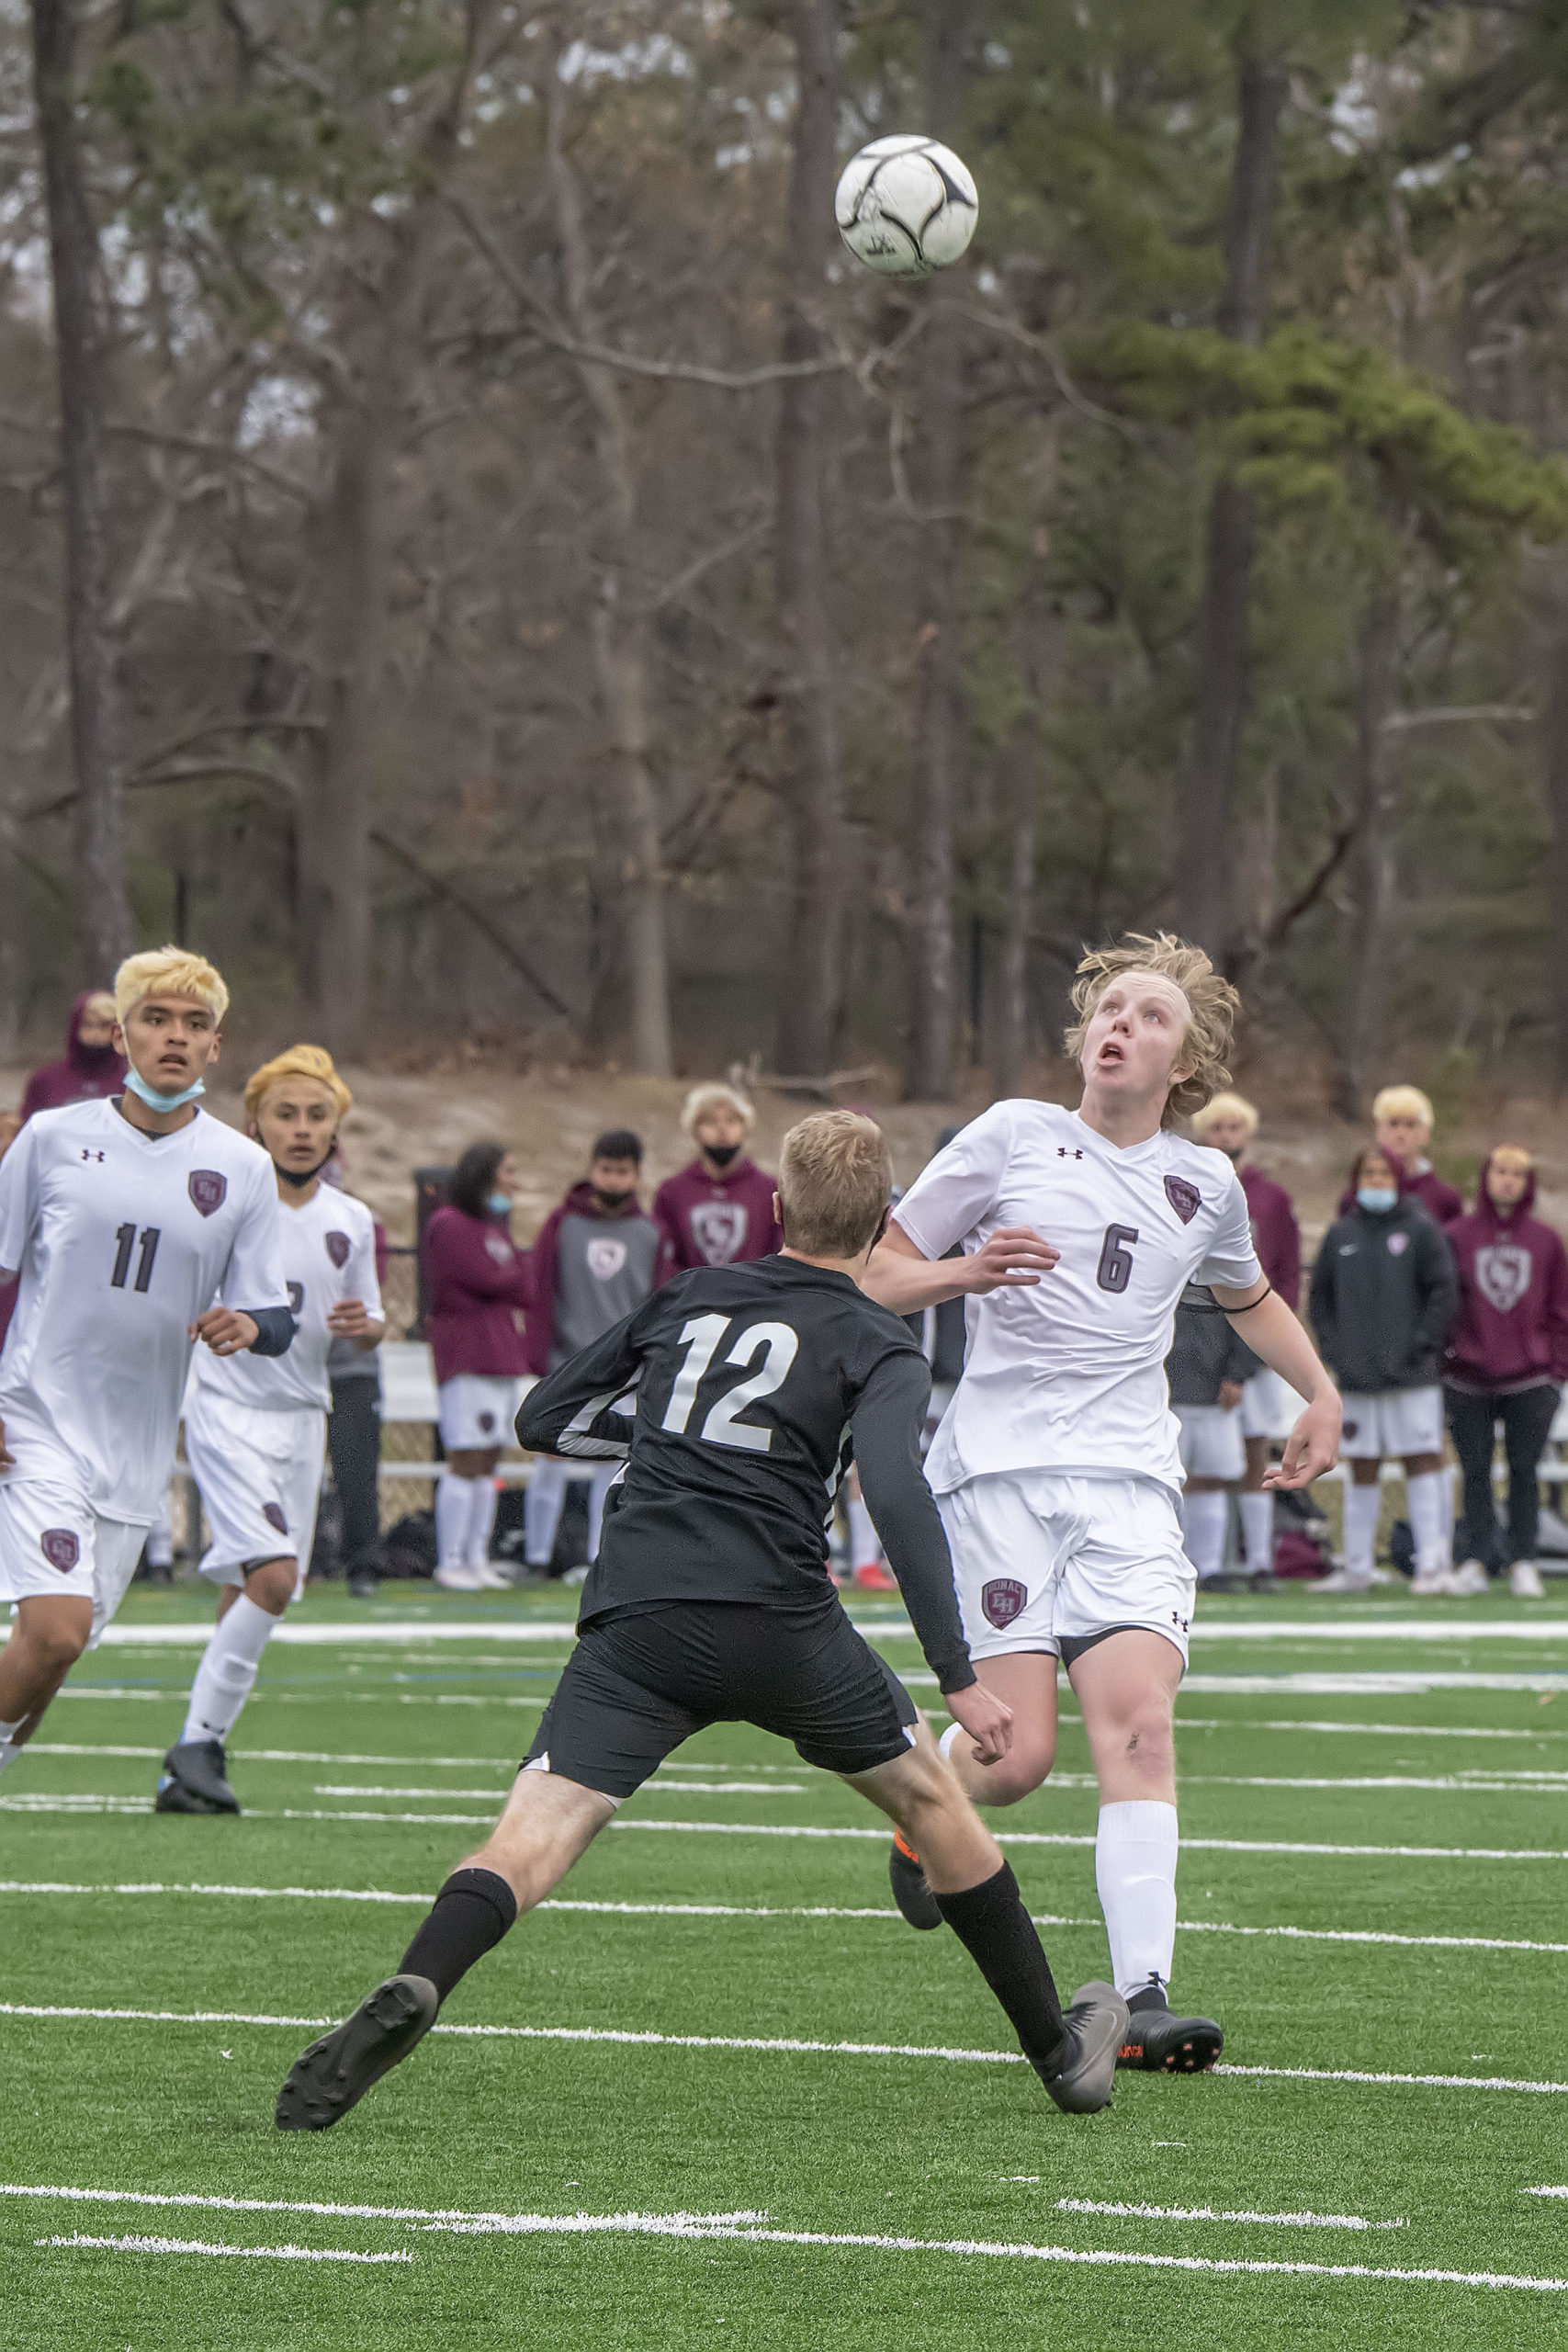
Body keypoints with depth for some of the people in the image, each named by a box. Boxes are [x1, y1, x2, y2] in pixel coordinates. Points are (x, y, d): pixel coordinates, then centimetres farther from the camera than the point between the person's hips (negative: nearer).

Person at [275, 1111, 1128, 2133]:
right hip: (779, 1621, -2)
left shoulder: (688, 1297, 20)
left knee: (533, 1836, -8)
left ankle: (414, 1990, -39)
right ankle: (1061, 2049, 29)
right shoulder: (879, 1348, 7)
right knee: (930, 1794, 21)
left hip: (636, 1617, 2)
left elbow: (545, 1417, 24)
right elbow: (899, 1494, -11)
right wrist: (960, 1676, -12)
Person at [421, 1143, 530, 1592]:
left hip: (500, 1350, 9)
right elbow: (490, 1280, -15)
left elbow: (520, 1286, 13)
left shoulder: (495, 1225, 20)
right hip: (466, 1351, -9)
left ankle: (477, 1558, 11)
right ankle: (449, 1563, -6)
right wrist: (518, 1274, 3)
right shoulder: (450, 1226, -9)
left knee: (489, 1459, 8)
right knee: (467, 1460, -10)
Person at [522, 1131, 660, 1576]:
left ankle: (602, 1557, 9)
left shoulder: (649, 1233, 7)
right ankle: (536, 1556, 3)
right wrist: (538, 1356, -9)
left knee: (613, 1460, 3)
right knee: (553, 1460, -3)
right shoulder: (563, 1223, 0)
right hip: (566, 1367, -2)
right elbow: (539, 1292, -2)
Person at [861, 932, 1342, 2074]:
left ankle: (1145, 2000, -23)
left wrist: (1320, 1394, 24)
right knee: (1020, 1750, -12)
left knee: (1140, 1720, -18)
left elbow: (1249, 1296, 37)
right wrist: (966, 1271, -11)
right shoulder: (1011, 1135, 6)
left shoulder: (1205, 1183, 15)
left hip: (1128, 1478, 2)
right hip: (998, 1465, -2)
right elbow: (878, 1275, 9)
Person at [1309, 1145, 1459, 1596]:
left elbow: (1444, 1292, -4)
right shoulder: (1340, 1234, 11)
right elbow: (1319, 1297, 17)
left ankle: (1432, 1563, -6)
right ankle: (1356, 1568, 13)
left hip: (1411, 1375, -4)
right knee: (1361, 1471, 8)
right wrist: (1334, 1347, 5)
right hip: (1357, 1375, 4)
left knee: (1422, 1464, -6)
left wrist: (1420, 1344, -10)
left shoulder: (1420, 1229, 0)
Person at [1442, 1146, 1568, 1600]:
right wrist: (1439, 1359, -3)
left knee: (1524, 1473, 2)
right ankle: (1476, 1560, 8)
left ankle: (1523, 1563, 6)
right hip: (1469, 1383, 0)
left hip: (1529, 1383, 0)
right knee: (1475, 1473, 3)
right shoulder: (1457, 1236, 2)